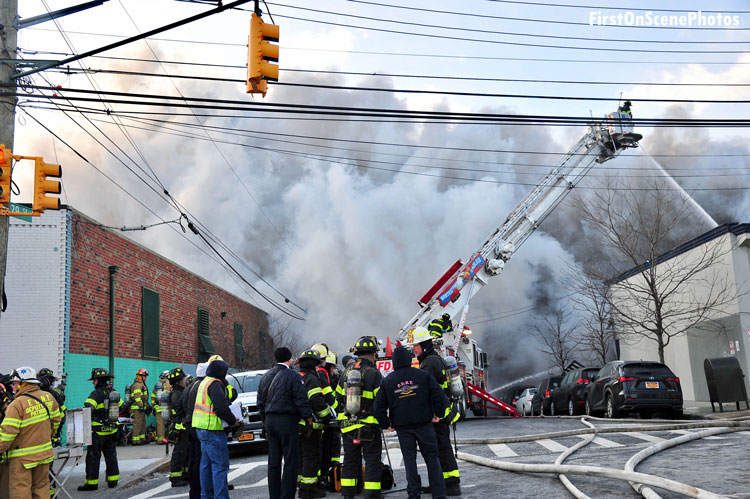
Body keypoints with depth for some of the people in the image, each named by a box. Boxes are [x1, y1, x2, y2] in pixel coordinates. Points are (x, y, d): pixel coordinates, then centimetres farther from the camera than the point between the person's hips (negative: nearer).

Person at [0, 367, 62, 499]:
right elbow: (55, 420, 13)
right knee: (41, 486, 17)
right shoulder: (48, 398, 1)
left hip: (22, 458, -6)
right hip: (44, 453, 6)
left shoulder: (17, 405, -19)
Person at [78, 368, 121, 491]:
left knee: (93, 457, 2)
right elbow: (121, 405, 20)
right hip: (112, 431, 7)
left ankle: (92, 482, 5)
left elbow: (88, 408, -28)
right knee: (111, 456, 15)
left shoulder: (96, 393, -15)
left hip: (98, 431, -7)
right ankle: (113, 480, 19)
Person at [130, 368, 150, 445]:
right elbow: (137, 397, -22)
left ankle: (142, 439, 23)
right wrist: (141, 406, -25)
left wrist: (147, 405, 29)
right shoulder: (137, 385, -13)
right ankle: (136, 440, -10)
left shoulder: (142, 384, 21)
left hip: (141, 408, 11)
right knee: (138, 423, -11)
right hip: (137, 408, -11)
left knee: (143, 423, 15)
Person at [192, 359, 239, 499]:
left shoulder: (204, 382, 17)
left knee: (206, 464, 16)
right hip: (212, 430, -10)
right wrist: (233, 421, -7)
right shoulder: (215, 384, -15)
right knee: (220, 465, -8)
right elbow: (221, 407, -21)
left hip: (202, 428, 10)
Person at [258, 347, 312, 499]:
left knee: (273, 462, 12)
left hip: (270, 422, 7)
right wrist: (309, 418, -2)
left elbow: (260, 403, 18)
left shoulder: (265, 377, 13)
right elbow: (302, 401, -14)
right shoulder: (293, 376, -10)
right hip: (287, 422, -7)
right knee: (291, 462, -2)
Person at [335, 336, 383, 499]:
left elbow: (338, 397, 12)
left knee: (350, 460, 15)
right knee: (372, 461, 3)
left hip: (348, 425, 5)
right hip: (369, 426, -5)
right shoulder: (374, 374, -12)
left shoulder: (347, 373, 6)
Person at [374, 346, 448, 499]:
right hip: (424, 424, 0)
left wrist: (386, 424, 9)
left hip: (402, 427, 1)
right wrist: (438, 414, 4)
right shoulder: (423, 375, -1)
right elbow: (439, 395, -6)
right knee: (432, 458, 8)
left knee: (409, 459, 8)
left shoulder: (387, 381, 2)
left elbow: (378, 406, 1)